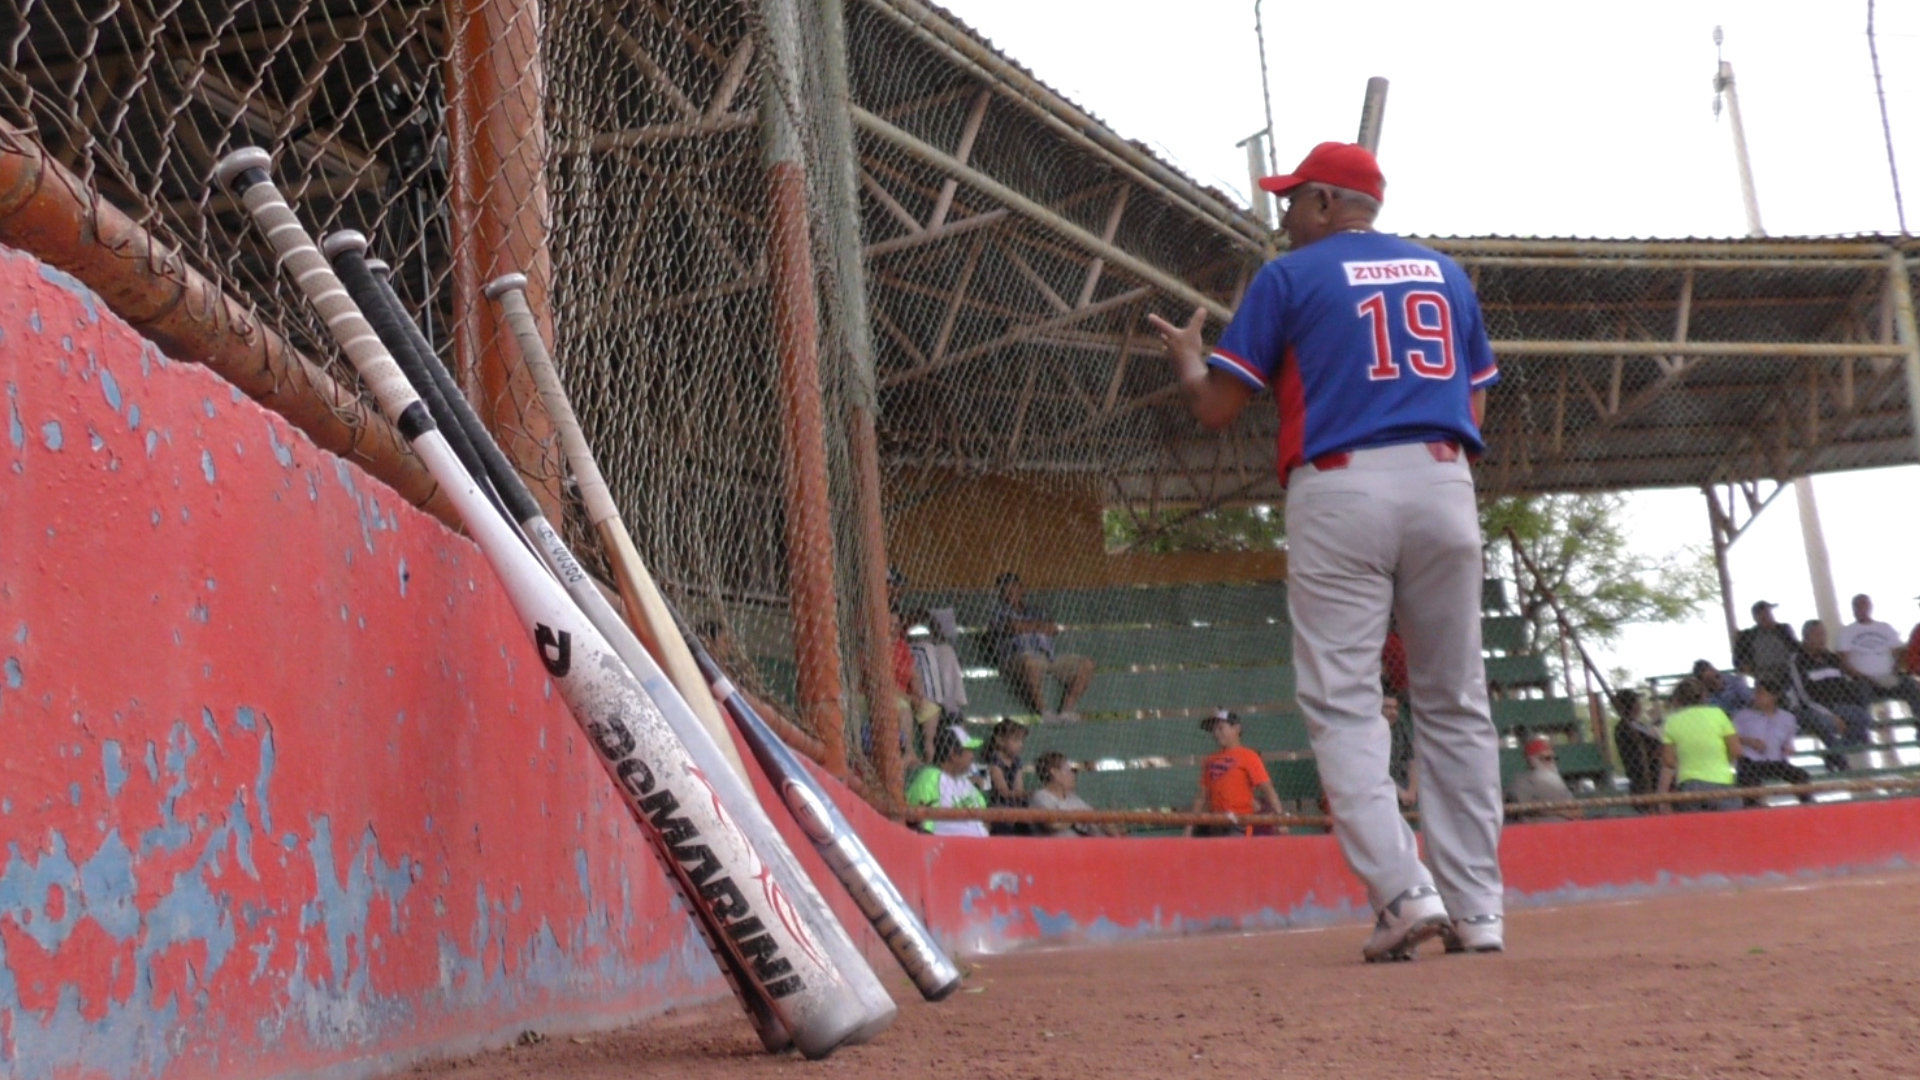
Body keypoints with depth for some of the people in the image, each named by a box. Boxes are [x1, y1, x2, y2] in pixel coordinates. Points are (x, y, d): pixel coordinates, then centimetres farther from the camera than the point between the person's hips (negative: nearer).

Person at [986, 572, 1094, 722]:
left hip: (1049, 658, 6)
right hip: (1017, 658, -6)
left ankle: (1066, 710, -22)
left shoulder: (1037, 613, 32)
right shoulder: (1000, 613, 18)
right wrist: (1040, 625, 11)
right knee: (1031, 662, -43)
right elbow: (1015, 627, -4)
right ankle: (1043, 710, -32)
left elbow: (1054, 628, 12)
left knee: (1086, 664, -15)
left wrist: (1029, 626, 7)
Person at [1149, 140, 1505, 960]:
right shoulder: (1445, 272, 18)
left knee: (1343, 702, -2)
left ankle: (1404, 892, -15)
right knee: (1454, 702, 8)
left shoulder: (1289, 276, 5)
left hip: (1339, 488, -4)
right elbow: (1476, 402, 19)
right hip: (1444, 487, 4)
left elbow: (1216, 408, 3)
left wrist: (1187, 358, 23)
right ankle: (1477, 908, 7)